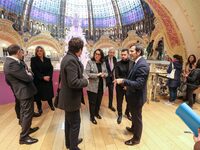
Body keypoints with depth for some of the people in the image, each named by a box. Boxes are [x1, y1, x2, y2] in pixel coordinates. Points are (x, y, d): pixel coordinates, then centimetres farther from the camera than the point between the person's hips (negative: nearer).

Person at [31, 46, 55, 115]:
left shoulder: (48, 60, 9)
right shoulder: (33, 59, -1)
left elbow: (51, 69, 2)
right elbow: (34, 70, -10)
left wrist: (49, 76, -15)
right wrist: (43, 77, -18)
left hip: (48, 80, 3)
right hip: (38, 81, -2)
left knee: (49, 93, 10)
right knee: (38, 95, 4)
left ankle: (51, 105, 32)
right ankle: (39, 109, 20)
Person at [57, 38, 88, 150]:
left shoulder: (68, 57, 6)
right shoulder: (71, 60, -25)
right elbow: (73, 82, -30)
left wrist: (82, 77, 2)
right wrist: (85, 81, -14)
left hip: (68, 97, 10)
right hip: (71, 98, -10)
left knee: (69, 121, 24)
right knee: (75, 123, 8)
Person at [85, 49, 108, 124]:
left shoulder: (103, 63, 7)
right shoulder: (90, 62, -8)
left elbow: (106, 73, 12)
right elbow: (87, 73, -16)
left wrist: (104, 74, -12)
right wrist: (97, 75, -22)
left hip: (101, 86, 5)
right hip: (92, 86, -5)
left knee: (99, 101, 18)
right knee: (92, 102, 6)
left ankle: (96, 113, 41)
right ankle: (92, 117, 24)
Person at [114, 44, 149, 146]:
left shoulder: (142, 65, -27)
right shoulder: (137, 62, 5)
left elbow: (139, 84, -31)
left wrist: (123, 81, -31)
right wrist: (127, 84, 4)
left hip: (137, 96, -9)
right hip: (133, 95, 9)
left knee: (137, 117, 11)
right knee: (134, 115, 29)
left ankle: (136, 138, 33)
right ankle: (133, 128, 53)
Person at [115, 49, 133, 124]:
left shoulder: (133, 63, -3)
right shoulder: (118, 64, -4)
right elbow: (117, 76, -7)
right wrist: (123, 85, -15)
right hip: (120, 86, -1)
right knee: (119, 102, 10)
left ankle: (127, 113, 42)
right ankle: (120, 115, 34)